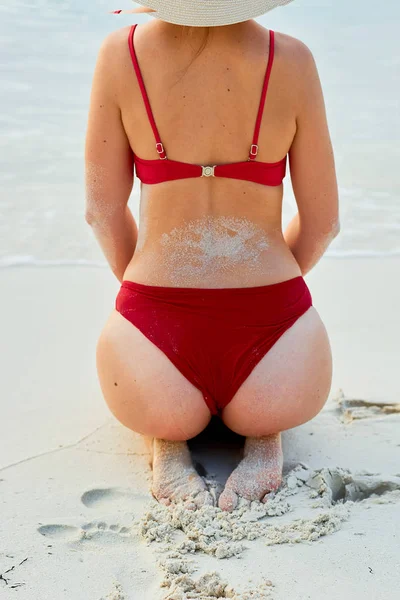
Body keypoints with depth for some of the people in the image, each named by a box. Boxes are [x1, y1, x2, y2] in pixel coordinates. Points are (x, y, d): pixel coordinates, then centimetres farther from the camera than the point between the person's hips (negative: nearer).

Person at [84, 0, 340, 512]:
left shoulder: (120, 53, -3)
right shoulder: (292, 59, -4)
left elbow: (102, 211, 3)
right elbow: (321, 224, 3)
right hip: (272, 327, 0)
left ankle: (168, 432, 6)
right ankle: (262, 430, 5)